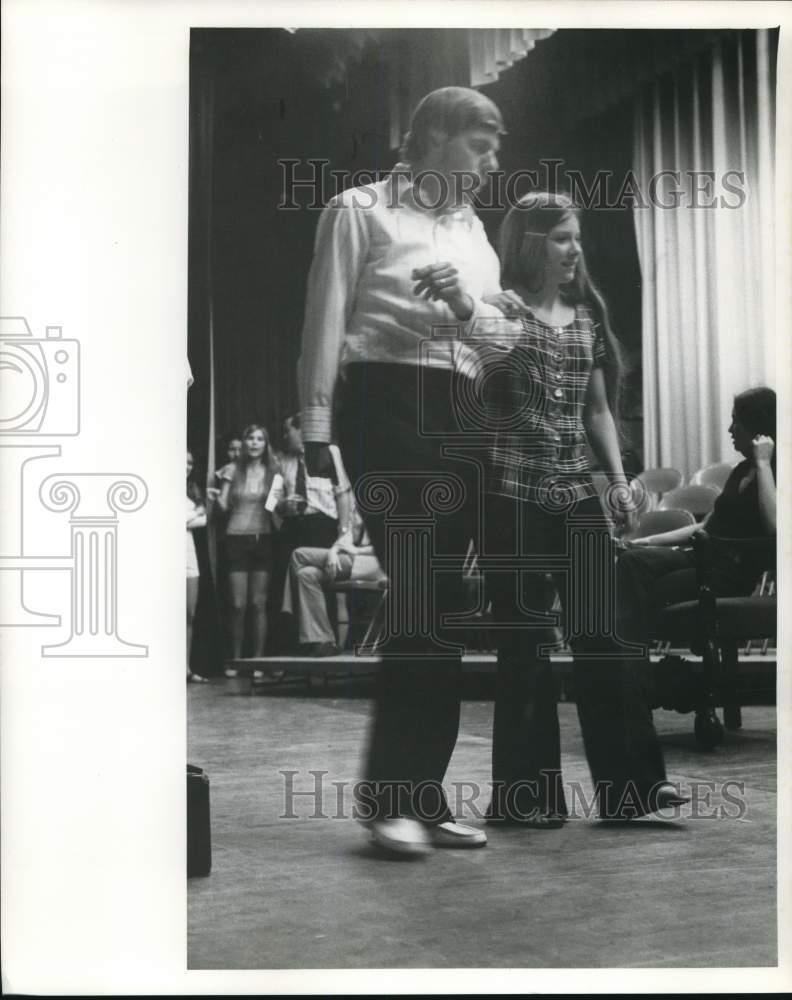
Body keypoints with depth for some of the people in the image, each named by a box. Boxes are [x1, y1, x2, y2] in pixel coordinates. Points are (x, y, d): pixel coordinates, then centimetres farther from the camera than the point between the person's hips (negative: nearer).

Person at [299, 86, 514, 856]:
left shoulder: (472, 231, 22)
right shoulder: (361, 210, 2)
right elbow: (327, 321, -3)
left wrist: (468, 305, -2)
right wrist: (317, 423, -9)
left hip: (454, 412, 7)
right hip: (385, 401, -7)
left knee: (442, 606, 5)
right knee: (420, 598, -15)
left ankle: (423, 796, 12)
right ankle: (387, 794, -8)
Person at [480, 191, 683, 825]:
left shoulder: (587, 315, 14)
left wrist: (619, 479, 9)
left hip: (578, 493, 5)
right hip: (514, 494, -5)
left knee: (599, 633, 2)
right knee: (525, 641, 0)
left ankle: (631, 782, 6)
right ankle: (526, 794, 9)